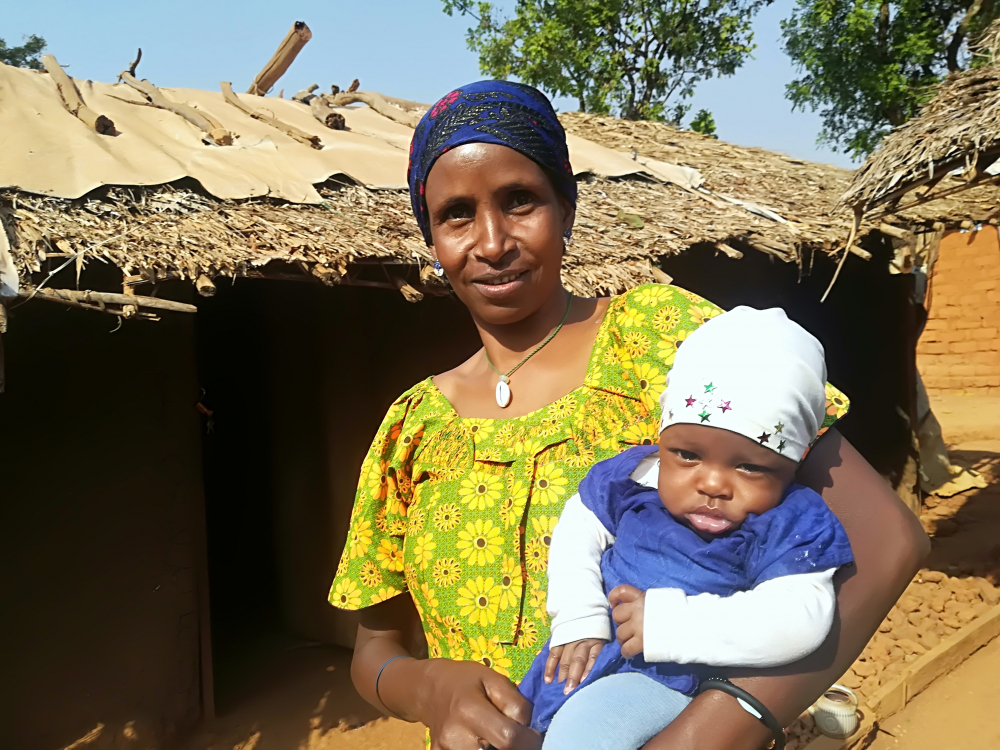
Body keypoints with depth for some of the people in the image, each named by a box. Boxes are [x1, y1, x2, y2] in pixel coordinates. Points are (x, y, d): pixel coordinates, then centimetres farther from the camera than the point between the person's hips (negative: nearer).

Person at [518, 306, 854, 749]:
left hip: (672, 679, -5)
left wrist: (667, 622, -31)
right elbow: (579, 530, 5)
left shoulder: (789, 525, -18)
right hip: (589, 651, 5)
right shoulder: (633, 478, -6)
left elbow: (798, 621, -30)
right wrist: (578, 621, -8)